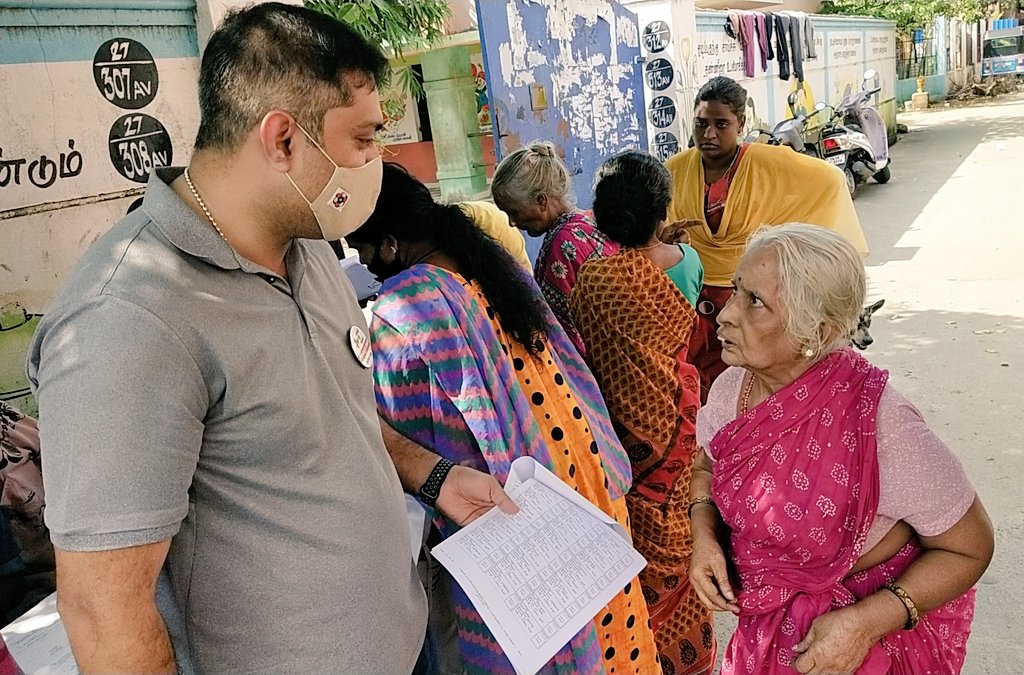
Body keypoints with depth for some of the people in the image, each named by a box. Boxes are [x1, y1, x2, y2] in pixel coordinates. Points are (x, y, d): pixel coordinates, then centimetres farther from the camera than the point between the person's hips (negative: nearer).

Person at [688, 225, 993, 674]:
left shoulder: (880, 424, -31)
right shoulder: (730, 387, -15)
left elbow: (969, 548, -17)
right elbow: (707, 467, 5)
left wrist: (865, 624, -26)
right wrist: (703, 534, -13)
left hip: (880, 630, -4)